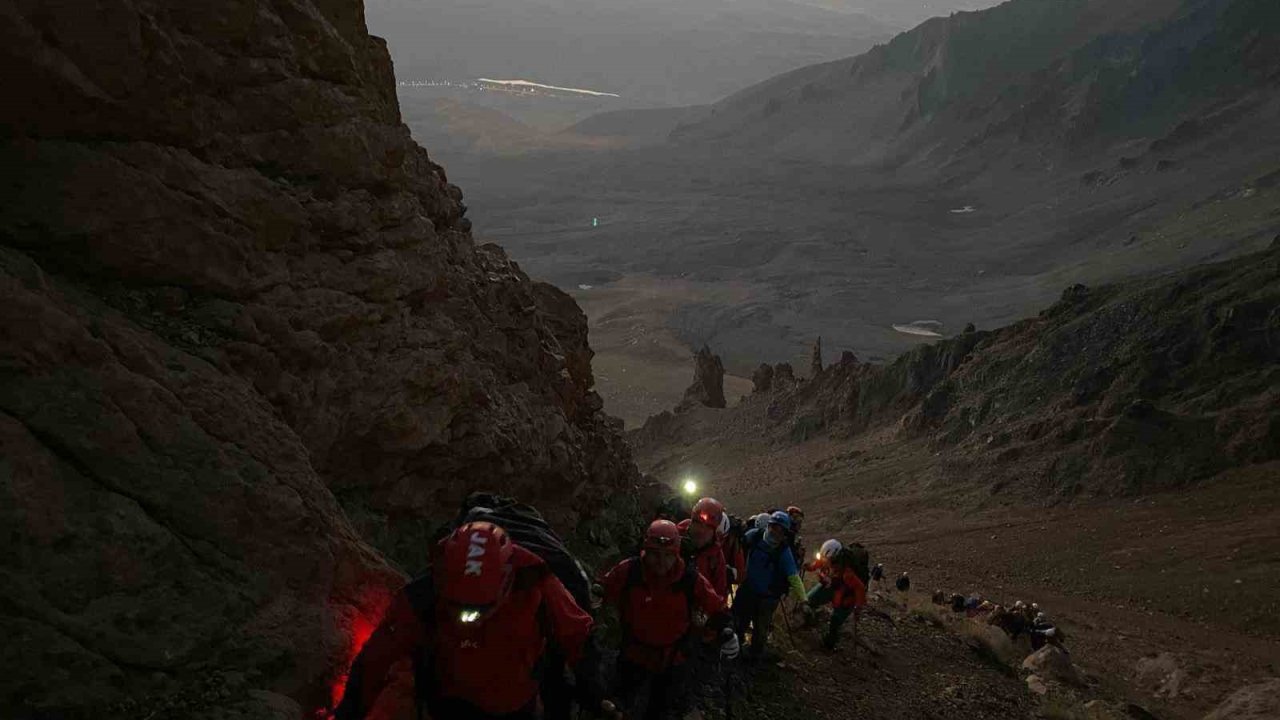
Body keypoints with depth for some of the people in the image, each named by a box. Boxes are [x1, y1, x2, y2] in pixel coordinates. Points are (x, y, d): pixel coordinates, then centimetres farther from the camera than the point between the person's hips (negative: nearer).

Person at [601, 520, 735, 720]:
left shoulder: (691, 578, -21)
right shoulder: (628, 571, -22)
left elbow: (717, 609, -10)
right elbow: (601, 593, -7)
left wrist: (725, 633, -24)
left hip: (672, 659, 0)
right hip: (633, 654, 0)